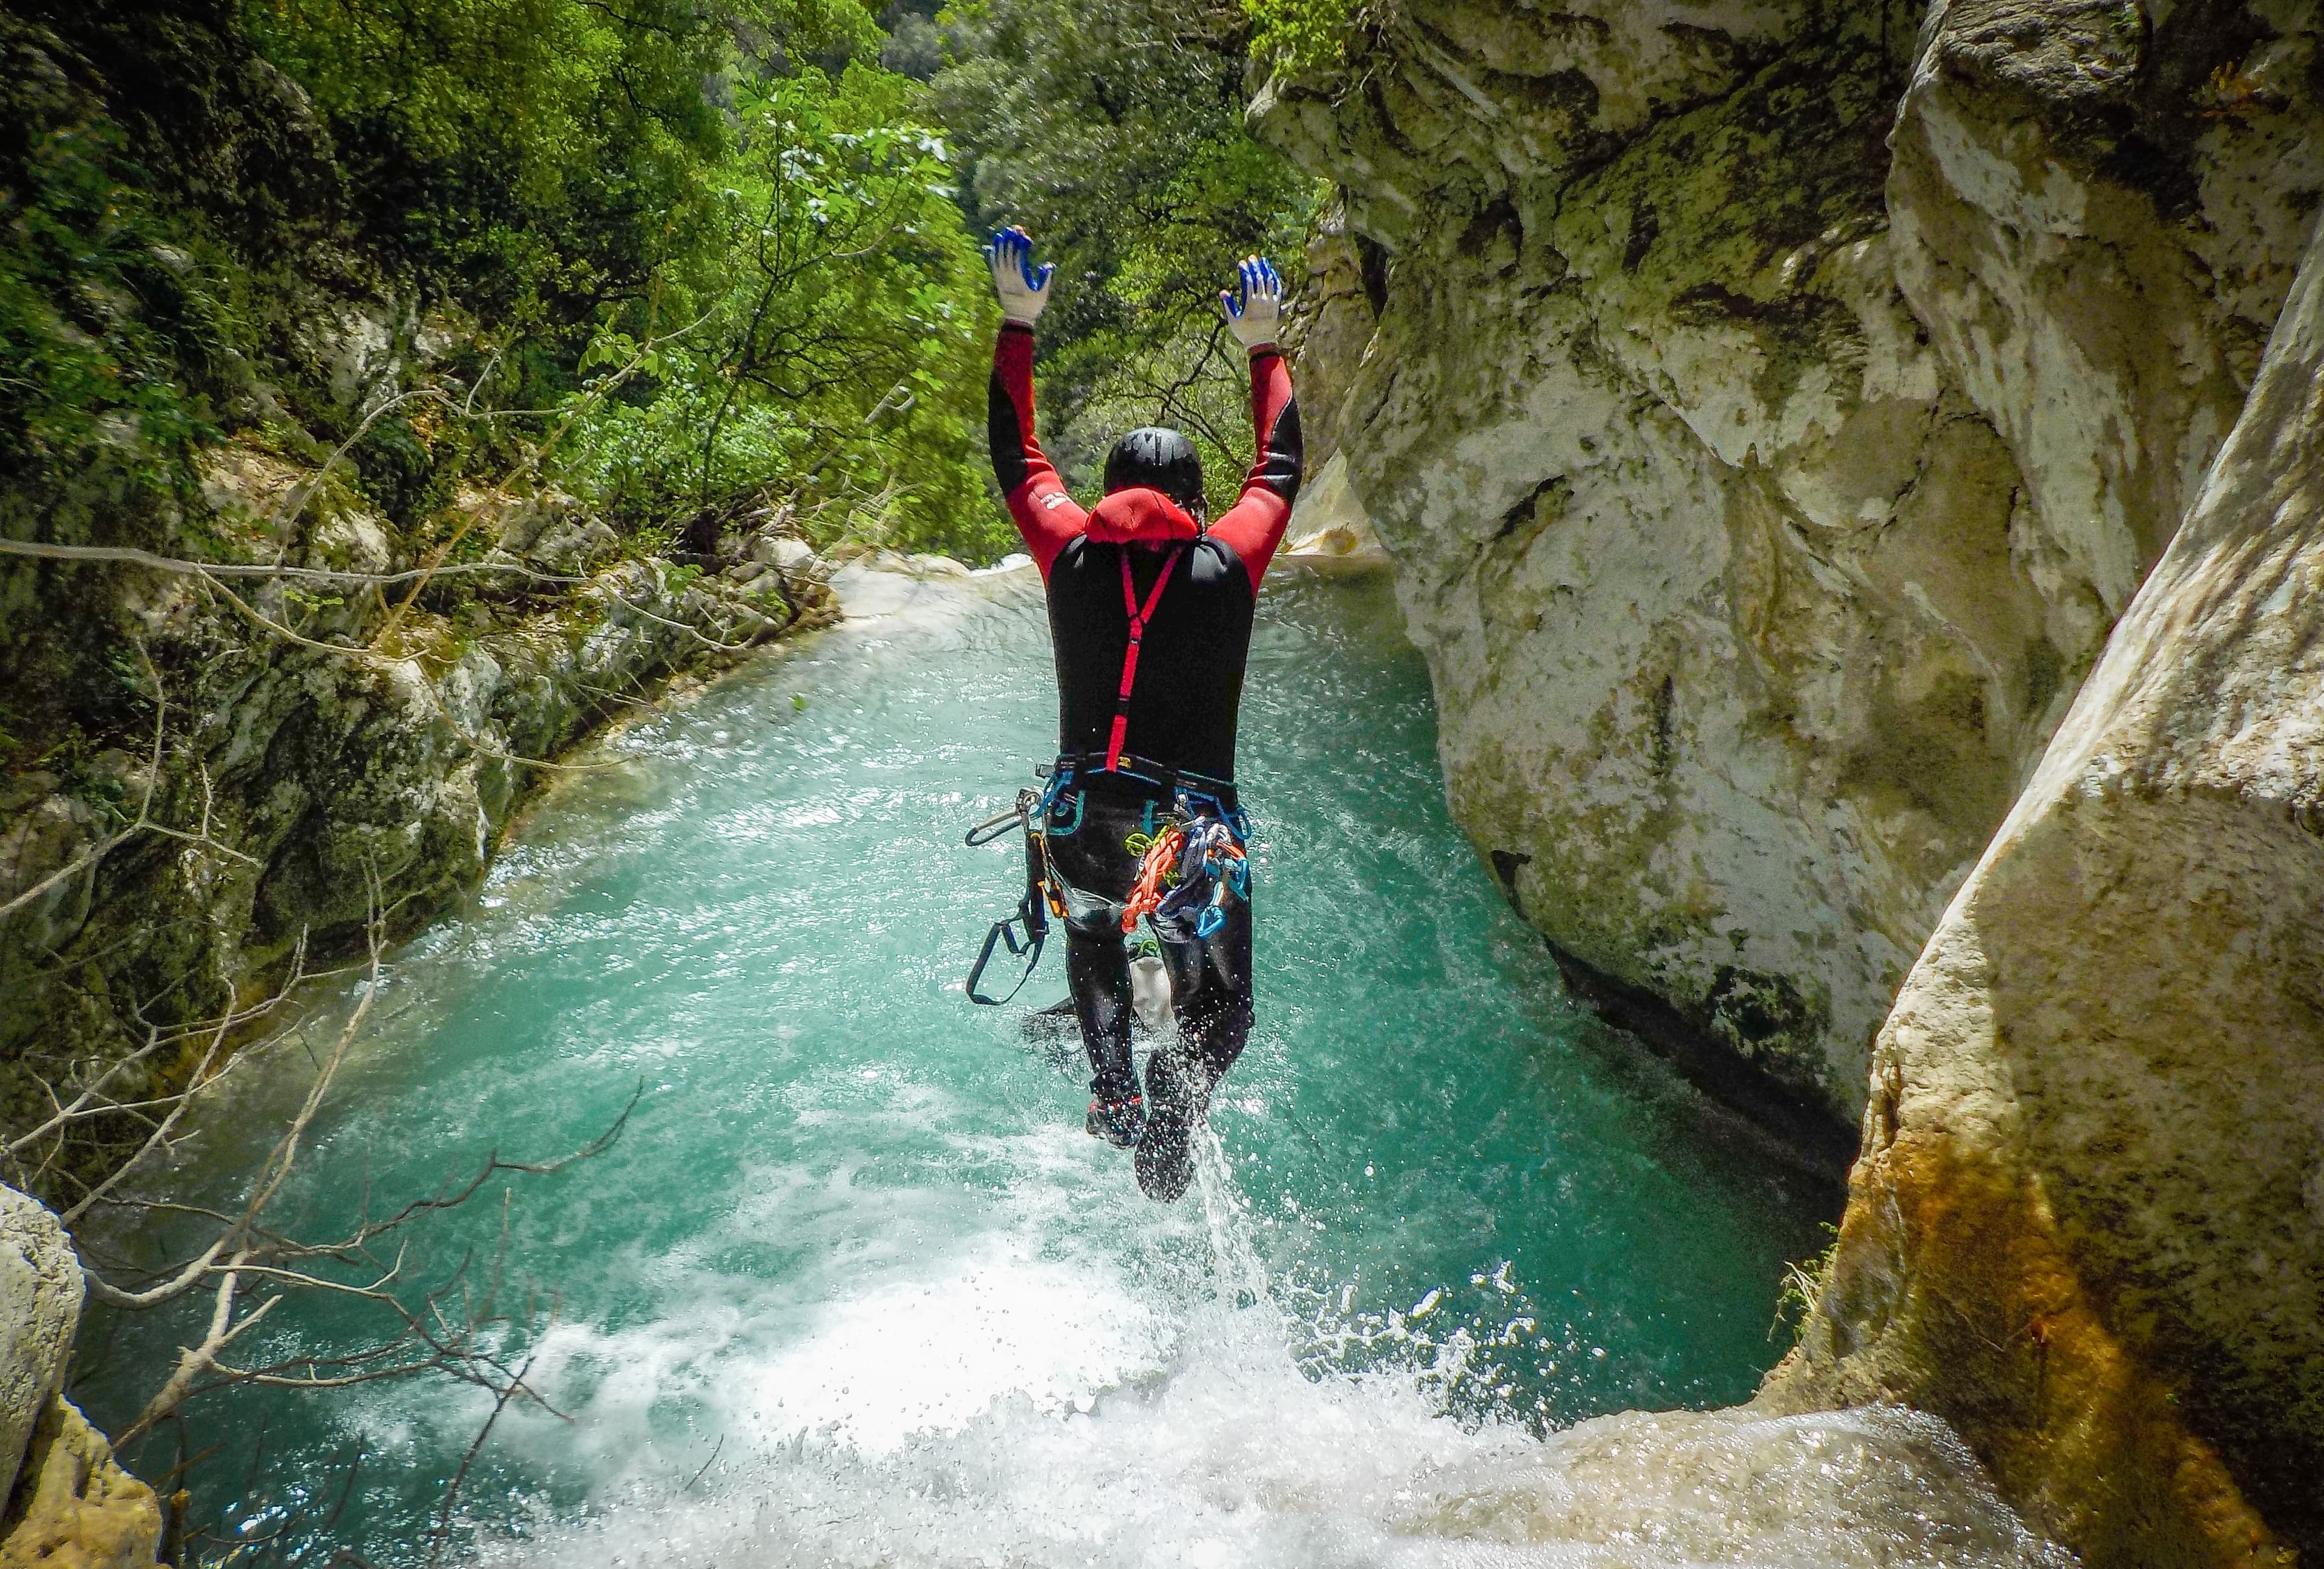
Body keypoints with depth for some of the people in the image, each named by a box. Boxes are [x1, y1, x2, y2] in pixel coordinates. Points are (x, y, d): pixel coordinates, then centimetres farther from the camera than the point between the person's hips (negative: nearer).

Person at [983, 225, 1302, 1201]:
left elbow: (1014, 453, 17)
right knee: (1221, 1005, 16)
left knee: (1093, 940, 33)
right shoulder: (1228, 560, 0)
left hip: (1082, 821, 2)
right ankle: (1170, 1117, -19)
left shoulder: (1071, 553, 1)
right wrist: (1263, 346, 30)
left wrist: (1018, 323, 25)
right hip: (1196, 826, -1)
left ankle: (1112, 1089, 8)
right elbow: (1279, 468, 19)